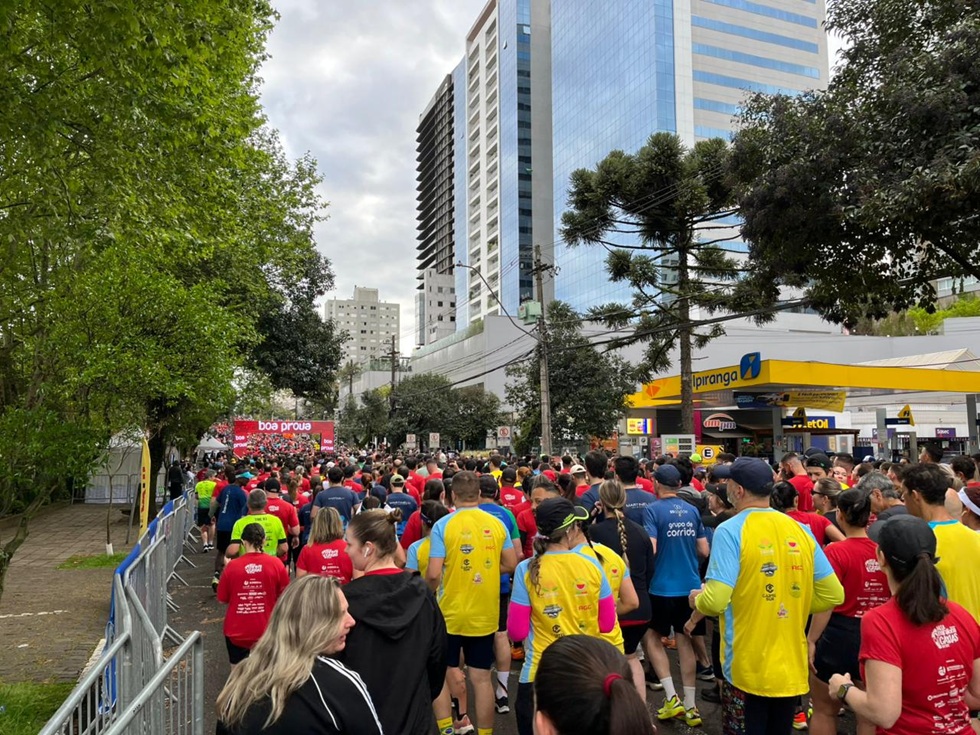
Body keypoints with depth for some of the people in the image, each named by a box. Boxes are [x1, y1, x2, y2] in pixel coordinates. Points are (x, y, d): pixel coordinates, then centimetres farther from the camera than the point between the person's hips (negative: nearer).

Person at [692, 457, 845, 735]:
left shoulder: (731, 530, -17)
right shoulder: (800, 530, 1)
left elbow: (716, 600, -24)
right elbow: (833, 594, 3)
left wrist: (697, 600, -2)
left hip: (746, 670, -5)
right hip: (791, 668, 6)